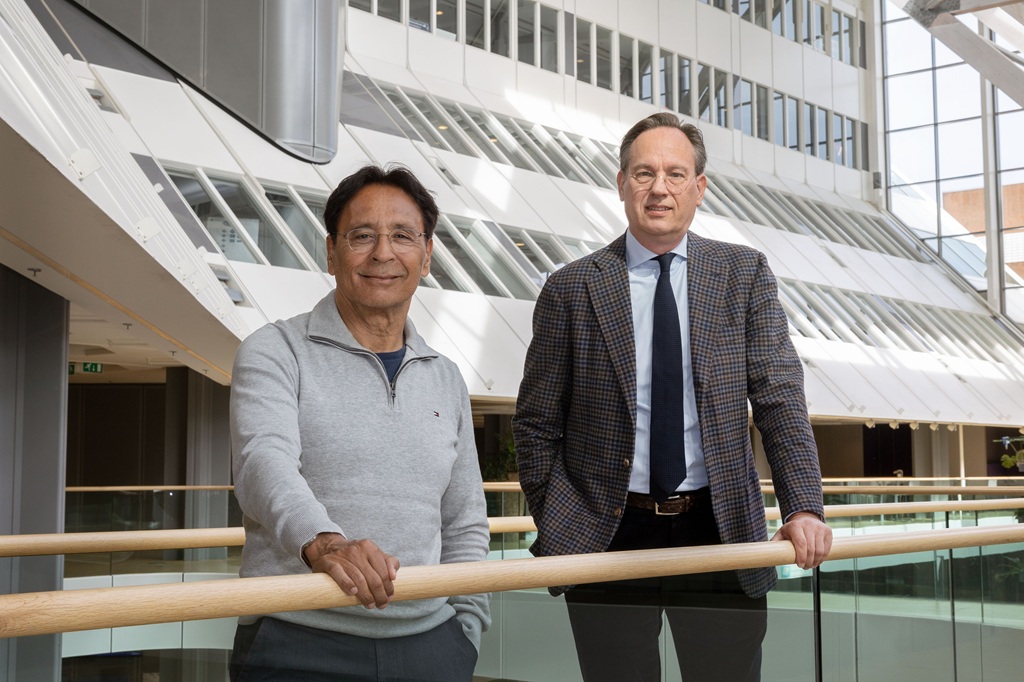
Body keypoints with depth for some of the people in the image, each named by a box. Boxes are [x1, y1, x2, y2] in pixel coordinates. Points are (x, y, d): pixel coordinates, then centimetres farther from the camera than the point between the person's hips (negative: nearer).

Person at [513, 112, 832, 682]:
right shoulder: (572, 290, 1)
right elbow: (537, 425, 5)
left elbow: (780, 399, -2)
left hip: (721, 529, 1)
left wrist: (805, 507, -14)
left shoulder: (745, 275, 4)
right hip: (609, 535, -1)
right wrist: (556, 530, -2)